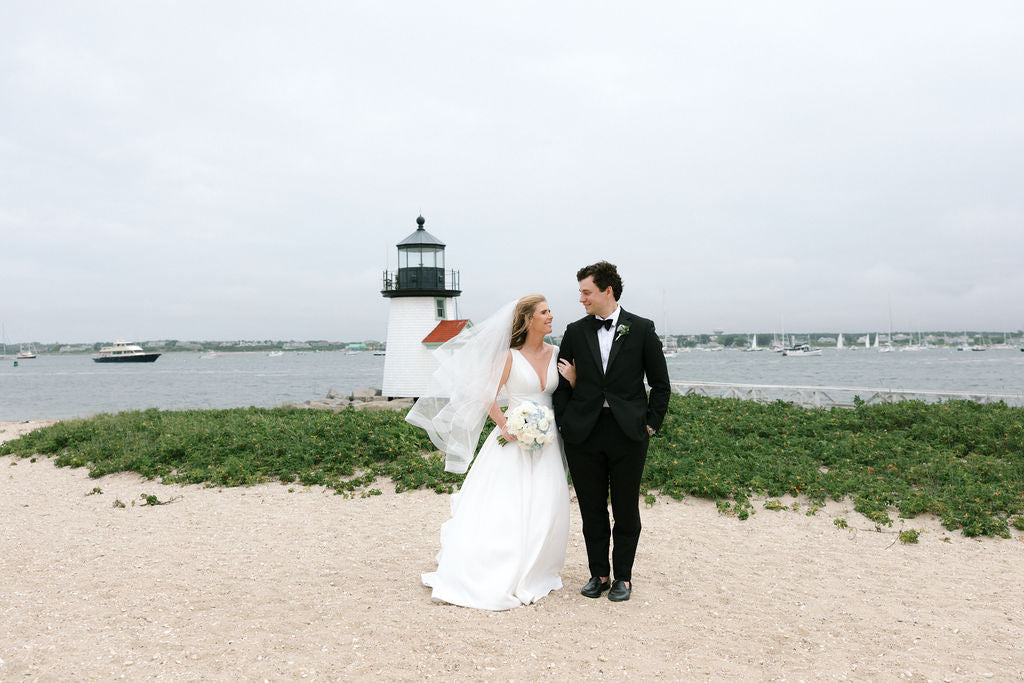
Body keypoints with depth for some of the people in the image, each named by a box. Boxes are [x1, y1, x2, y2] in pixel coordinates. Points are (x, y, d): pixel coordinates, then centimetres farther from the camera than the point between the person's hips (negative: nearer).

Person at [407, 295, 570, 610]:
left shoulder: (555, 354, 8)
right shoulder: (510, 356, -5)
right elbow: (487, 396, -5)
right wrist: (505, 428, -13)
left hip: (546, 442, 4)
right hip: (515, 439, -4)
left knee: (543, 510, 3)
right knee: (502, 509, -5)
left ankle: (532, 573, 19)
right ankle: (493, 575, 5)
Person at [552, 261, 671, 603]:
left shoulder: (642, 329, 0)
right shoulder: (575, 331, 6)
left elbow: (660, 384, 4)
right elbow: (561, 383, 10)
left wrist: (651, 424, 0)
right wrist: (564, 423, 2)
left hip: (627, 433, -2)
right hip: (583, 434, 2)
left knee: (626, 511, 8)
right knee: (592, 510, 10)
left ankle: (623, 577, 24)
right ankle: (598, 574, 25)